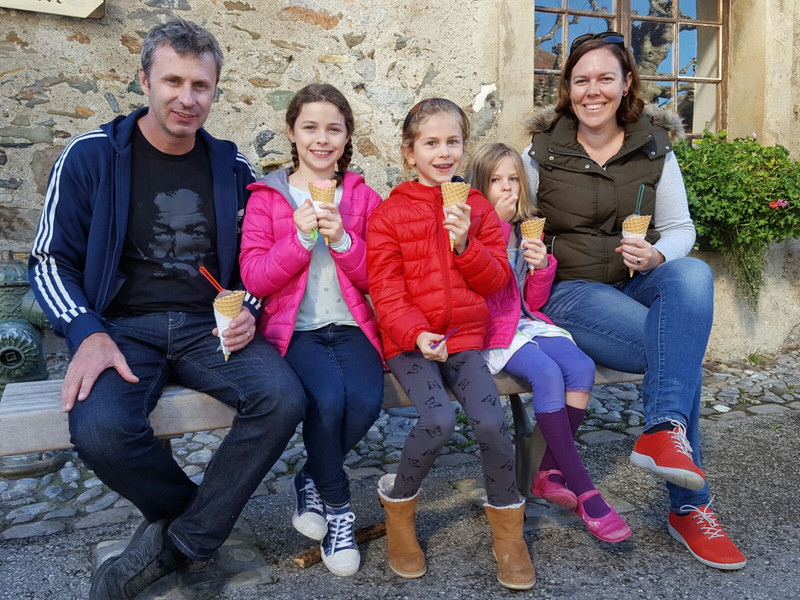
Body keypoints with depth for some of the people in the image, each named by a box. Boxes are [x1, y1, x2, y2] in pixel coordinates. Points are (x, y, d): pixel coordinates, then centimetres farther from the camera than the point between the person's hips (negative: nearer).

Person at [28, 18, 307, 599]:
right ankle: (203, 518, 0)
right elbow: (51, 261, 3)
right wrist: (88, 334, -13)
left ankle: (174, 543, -7)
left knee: (283, 397, -26)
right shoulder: (91, 157, 2)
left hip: (211, 328, 2)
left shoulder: (232, 168, 10)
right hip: (123, 328, -2)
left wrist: (247, 312, -4)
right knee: (100, 429, -32)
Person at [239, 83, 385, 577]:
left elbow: (376, 278, 4)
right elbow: (255, 278, -3)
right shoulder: (267, 197, 6)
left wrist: (342, 239, -12)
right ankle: (338, 507, 0)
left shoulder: (363, 198, 11)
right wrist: (301, 238, -15)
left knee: (367, 399, -26)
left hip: (350, 326, 2)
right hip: (294, 328, -2)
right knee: (328, 399, -29)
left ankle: (312, 480, 6)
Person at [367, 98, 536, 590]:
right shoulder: (390, 213, 2)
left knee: (491, 421, -19)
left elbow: (498, 279, 7)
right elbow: (385, 288, -4)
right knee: (439, 420, -25)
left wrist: (465, 244, -11)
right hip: (410, 342, -2)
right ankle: (398, 501, 6)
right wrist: (417, 334, -20)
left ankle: (507, 521, 7)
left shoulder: (478, 207, 12)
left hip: (464, 337, 3)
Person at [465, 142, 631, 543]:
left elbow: (534, 301, 17)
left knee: (581, 367, -20)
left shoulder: (527, 228, 16)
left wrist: (543, 265, -4)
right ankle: (583, 492, -23)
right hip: (489, 330, -6)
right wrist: (498, 224, -16)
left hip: (526, 322, 6)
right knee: (546, 372, -29)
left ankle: (549, 472, -7)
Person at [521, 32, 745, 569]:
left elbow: (681, 228, 8)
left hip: (638, 283, 3)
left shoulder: (655, 147, 8)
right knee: (680, 348, -27)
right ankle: (689, 507, -15)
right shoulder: (542, 152, 3)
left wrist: (657, 255, -16)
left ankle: (664, 430, -36)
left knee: (693, 274, -33)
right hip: (568, 291, -3)